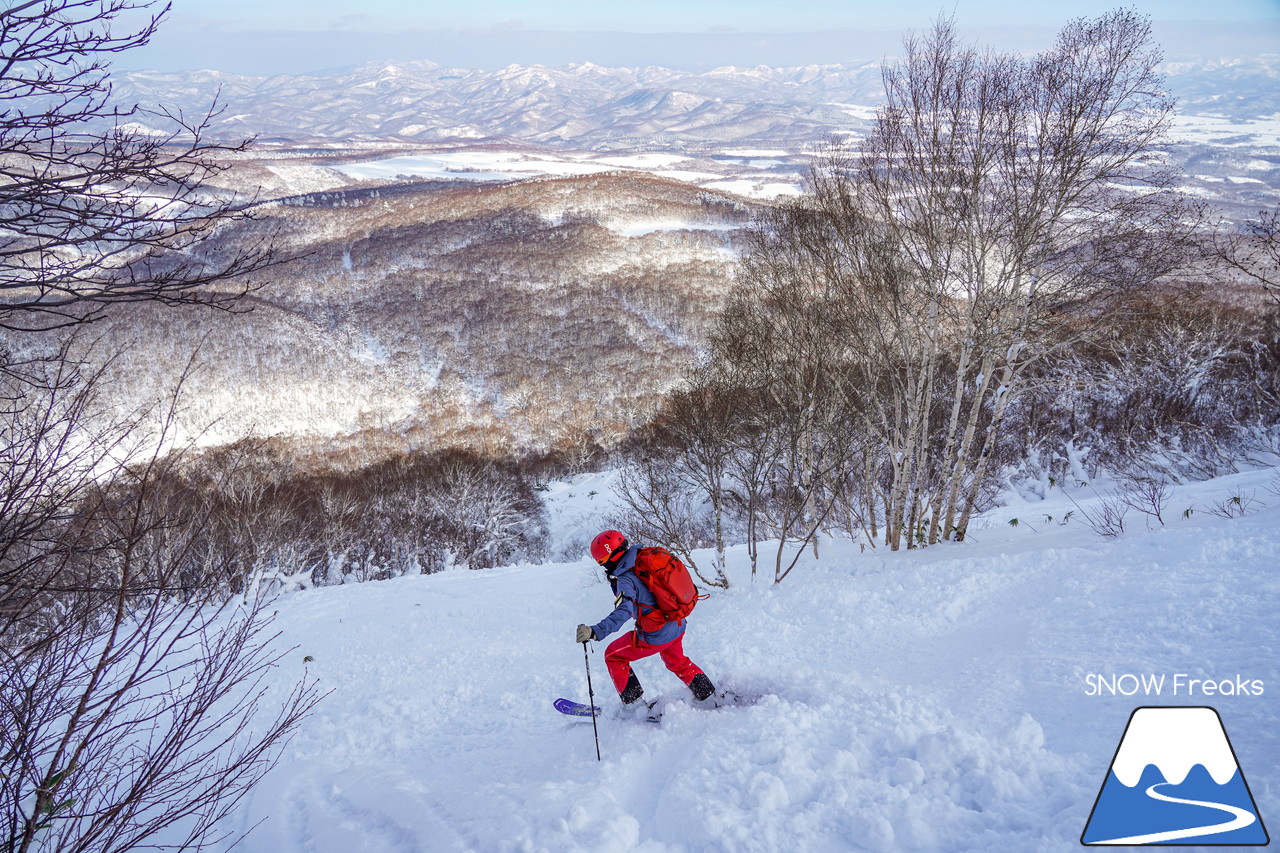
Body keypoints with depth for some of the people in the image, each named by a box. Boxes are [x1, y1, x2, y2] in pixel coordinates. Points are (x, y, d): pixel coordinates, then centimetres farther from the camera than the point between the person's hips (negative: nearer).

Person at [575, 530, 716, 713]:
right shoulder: (647, 556, 0)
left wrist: (596, 631, -45)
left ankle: (634, 705, 14)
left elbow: (623, 612, -36)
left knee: (613, 655, 12)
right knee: (676, 661, 34)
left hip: (656, 636, -8)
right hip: (679, 626, 8)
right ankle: (708, 694, 41)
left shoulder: (626, 579, -22)